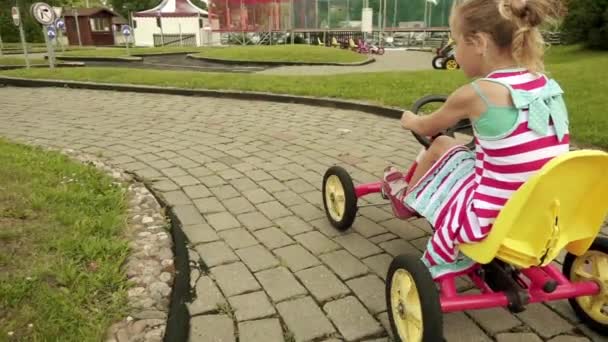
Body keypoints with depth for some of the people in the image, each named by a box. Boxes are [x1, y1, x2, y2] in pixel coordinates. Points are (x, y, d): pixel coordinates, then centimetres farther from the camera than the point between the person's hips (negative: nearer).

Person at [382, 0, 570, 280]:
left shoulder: (475, 94, -17)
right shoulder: (548, 86, 1)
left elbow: (426, 128, 3)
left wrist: (409, 120, 26)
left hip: (490, 220, -6)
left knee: (440, 145, 13)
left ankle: (407, 200, 36)